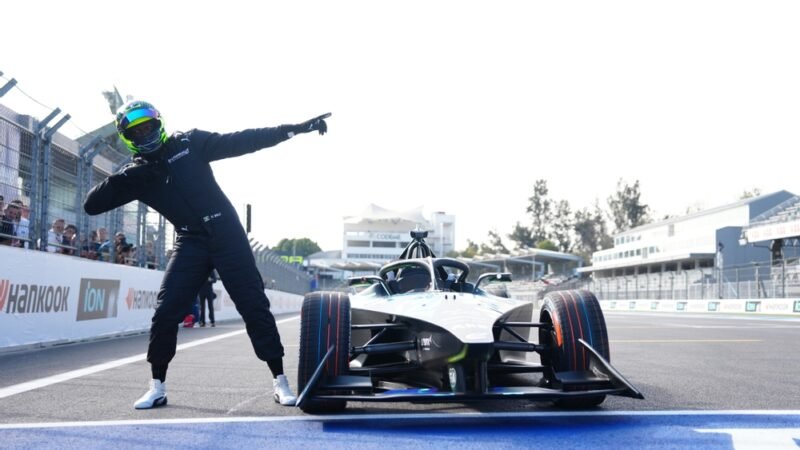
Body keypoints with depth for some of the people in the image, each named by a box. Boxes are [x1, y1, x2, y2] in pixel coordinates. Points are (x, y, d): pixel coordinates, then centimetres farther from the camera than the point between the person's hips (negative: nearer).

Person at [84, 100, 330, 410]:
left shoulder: (190, 143, 2)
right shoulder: (136, 173, 6)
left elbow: (241, 142, -1)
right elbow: (91, 206, 2)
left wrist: (293, 129, -6)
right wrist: (121, 179, -15)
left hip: (226, 233, -1)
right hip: (190, 242, 2)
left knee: (254, 305, -4)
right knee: (166, 311, -9)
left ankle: (280, 381, 3)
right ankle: (157, 387, 9)